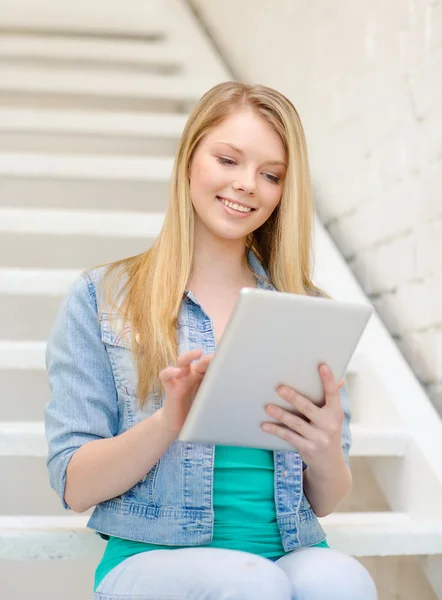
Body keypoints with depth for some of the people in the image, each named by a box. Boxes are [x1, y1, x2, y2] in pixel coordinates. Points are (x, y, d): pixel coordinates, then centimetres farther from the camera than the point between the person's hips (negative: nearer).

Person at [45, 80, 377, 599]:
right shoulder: (99, 300, 6)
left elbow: (324, 503, 13)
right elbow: (75, 488, 0)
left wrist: (325, 453, -11)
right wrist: (169, 420, -19)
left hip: (291, 554, 2)